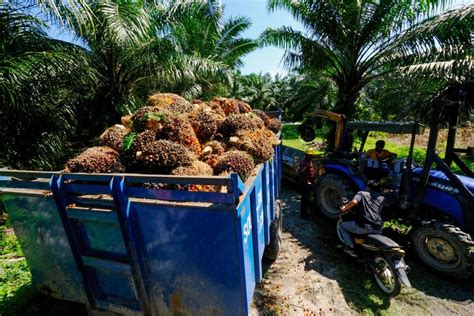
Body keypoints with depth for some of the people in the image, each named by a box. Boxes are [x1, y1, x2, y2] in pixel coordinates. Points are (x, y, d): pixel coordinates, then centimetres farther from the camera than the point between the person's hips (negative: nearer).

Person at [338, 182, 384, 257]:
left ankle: (350, 247, 10)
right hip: (378, 229, 5)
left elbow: (354, 202, -14)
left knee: (342, 226, 18)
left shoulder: (361, 193, 7)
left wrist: (344, 208, 2)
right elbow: (379, 211, 22)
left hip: (364, 226, -5)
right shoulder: (381, 197, 18)